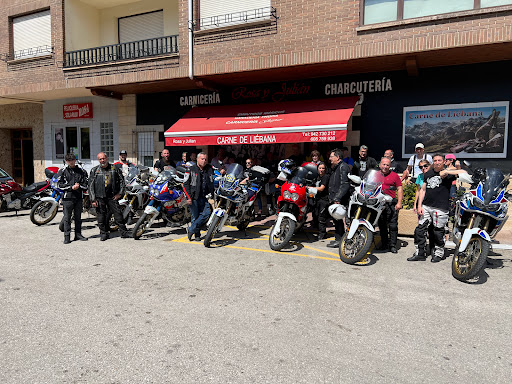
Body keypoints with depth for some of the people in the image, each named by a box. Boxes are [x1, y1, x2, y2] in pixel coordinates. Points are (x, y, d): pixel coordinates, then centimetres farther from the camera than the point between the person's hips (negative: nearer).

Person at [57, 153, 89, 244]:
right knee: (67, 218, -1)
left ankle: (78, 234, 18)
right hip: (67, 197, -2)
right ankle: (67, 236, 4)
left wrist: (79, 186, -9)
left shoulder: (81, 171, 11)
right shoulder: (62, 171, 5)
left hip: (79, 197, 2)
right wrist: (71, 187, -13)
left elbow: (86, 184, 10)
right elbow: (60, 185, -1)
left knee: (78, 217, 9)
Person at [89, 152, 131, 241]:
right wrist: (93, 199, -4)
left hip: (112, 196, 0)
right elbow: (91, 186, 3)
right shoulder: (94, 170, 4)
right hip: (99, 197, 0)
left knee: (118, 213, -2)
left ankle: (124, 232, 3)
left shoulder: (114, 168, 6)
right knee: (101, 216, 5)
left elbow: (122, 180, 12)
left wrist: (120, 193, 4)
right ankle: (103, 233, 17)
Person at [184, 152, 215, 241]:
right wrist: (188, 197, -8)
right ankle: (197, 234, 17)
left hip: (205, 197, 3)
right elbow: (185, 184, 0)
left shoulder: (210, 169, 13)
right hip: (194, 197, -3)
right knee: (194, 216, 1)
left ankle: (191, 230, 0)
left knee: (206, 214, -12)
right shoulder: (191, 169, 2)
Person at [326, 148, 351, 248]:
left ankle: (339, 240, -2)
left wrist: (337, 198, -27)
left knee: (338, 219, -7)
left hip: (339, 200, -10)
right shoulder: (336, 167, 21)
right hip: (334, 199, 10)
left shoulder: (343, 167, -12)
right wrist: (331, 198, 23)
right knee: (337, 219, 12)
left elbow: (345, 185, -21)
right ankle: (341, 238, 20)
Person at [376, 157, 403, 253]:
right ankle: (384, 244, 20)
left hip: (391, 203, -3)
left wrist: (399, 202, -8)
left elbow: (400, 189, 2)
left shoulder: (394, 175, 4)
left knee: (393, 225, -5)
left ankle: (393, 245, 2)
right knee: (382, 225, 10)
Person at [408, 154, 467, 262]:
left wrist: (447, 172, -26)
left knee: (438, 232, 1)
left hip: (440, 208, -5)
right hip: (426, 206, 5)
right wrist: (419, 205, 8)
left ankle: (439, 253, 19)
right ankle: (420, 253, 14)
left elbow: (464, 173, -16)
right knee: (420, 230, 4)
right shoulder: (428, 174, 16)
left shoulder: (447, 173, 1)